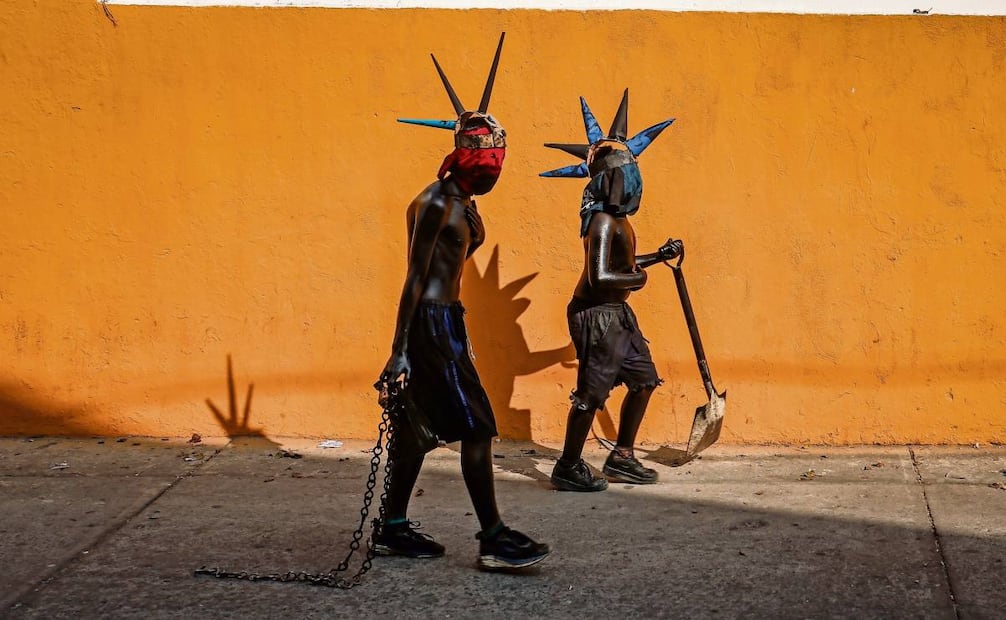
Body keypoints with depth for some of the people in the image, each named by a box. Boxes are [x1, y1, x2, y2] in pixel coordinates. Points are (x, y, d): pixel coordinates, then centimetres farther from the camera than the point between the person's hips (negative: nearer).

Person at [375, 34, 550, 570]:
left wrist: (459, 338, 21)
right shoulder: (435, 204, -15)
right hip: (431, 323, -10)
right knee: (477, 427, -9)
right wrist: (399, 350, -22)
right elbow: (415, 278, -19)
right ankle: (494, 539, -6)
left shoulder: (462, 205, 14)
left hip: (444, 320, 10)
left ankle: (392, 528, 22)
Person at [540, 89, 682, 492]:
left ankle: (622, 458, 25)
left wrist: (658, 257, 21)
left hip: (616, 314, 10)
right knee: (592, 393, -4)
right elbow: (600, 277, -30)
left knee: (643, 379, 16)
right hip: (597, 314, -10)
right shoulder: (604, 222, -20)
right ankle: (568, 469, 7)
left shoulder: (616, 220, 11)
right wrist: (637, 279, -14)